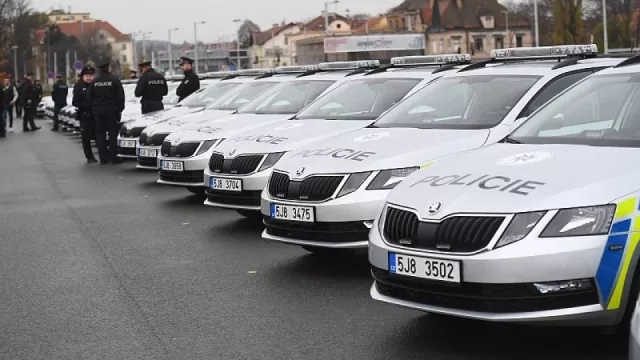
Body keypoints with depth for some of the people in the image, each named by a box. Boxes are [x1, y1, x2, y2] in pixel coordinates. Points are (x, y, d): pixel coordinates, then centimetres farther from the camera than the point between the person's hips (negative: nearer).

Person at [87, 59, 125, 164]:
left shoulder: (94, 82, 4)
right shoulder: (115, 80, -6)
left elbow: (89, 97, 7)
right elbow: (121, 96, -7)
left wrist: (92, 109, 14)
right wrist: (120, 109, 1)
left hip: (98, 112, 3)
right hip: (112, 111, -3)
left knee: (100, 135, 7)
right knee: (113, 134, -1)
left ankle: (103, 158, 4)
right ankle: (113, 157, -4)